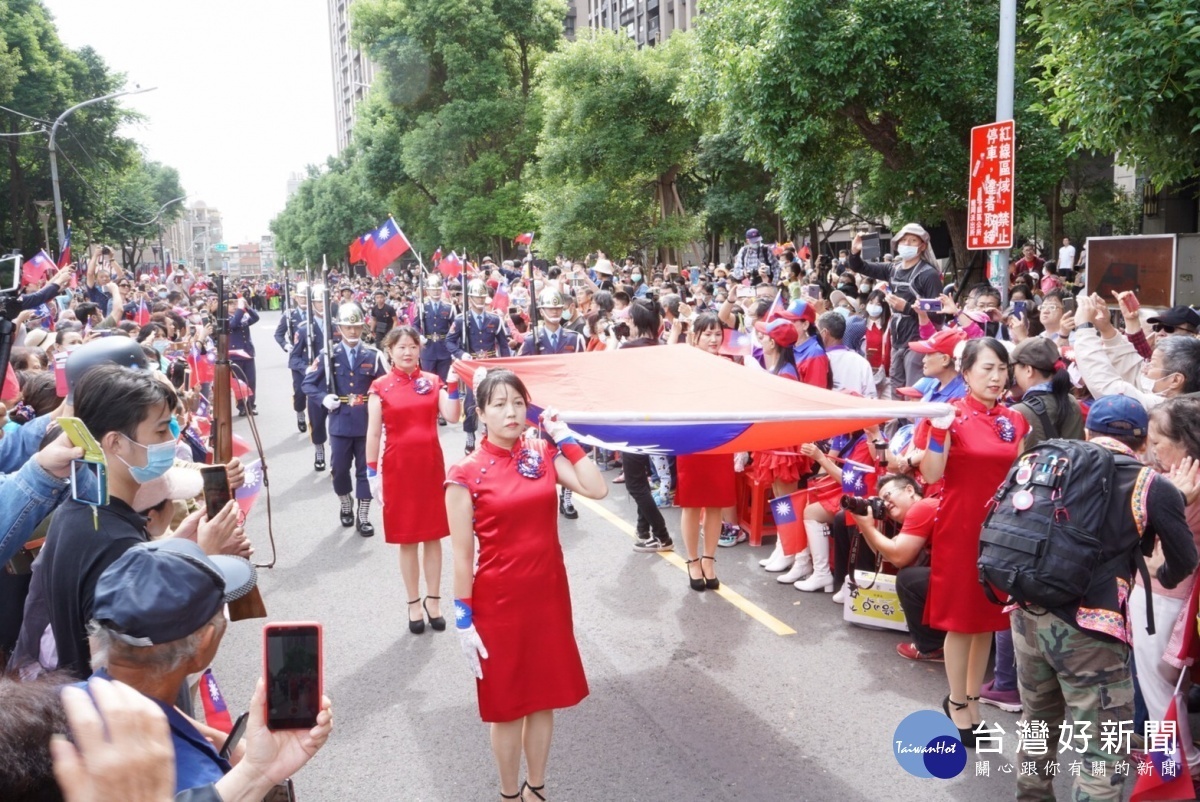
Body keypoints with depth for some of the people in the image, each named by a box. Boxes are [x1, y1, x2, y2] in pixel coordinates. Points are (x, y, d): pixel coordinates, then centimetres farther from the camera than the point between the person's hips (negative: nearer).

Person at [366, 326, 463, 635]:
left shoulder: (432, 381, 3)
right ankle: (414, 603, 20)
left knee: (433, 535, 9)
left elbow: (452, 416, -7)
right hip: (397, 467, -2)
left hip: (431, 464, 2)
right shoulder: (380, 387, -3)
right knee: (406, 539, 7)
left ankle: (433, 600, 22)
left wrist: (453, 386, -17)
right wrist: (372, 472, -5)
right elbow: (373, 433, -3)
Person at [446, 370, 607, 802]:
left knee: (544, 698, 17)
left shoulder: (544, 454, 1)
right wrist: (464, 621, -9)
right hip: (498, 601, -4)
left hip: (549, 593, 4)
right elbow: (462, 556, -9)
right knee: (507, 705, 11)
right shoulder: (466, 474, -12)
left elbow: (597, 489, -9)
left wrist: (564, 436, -7)